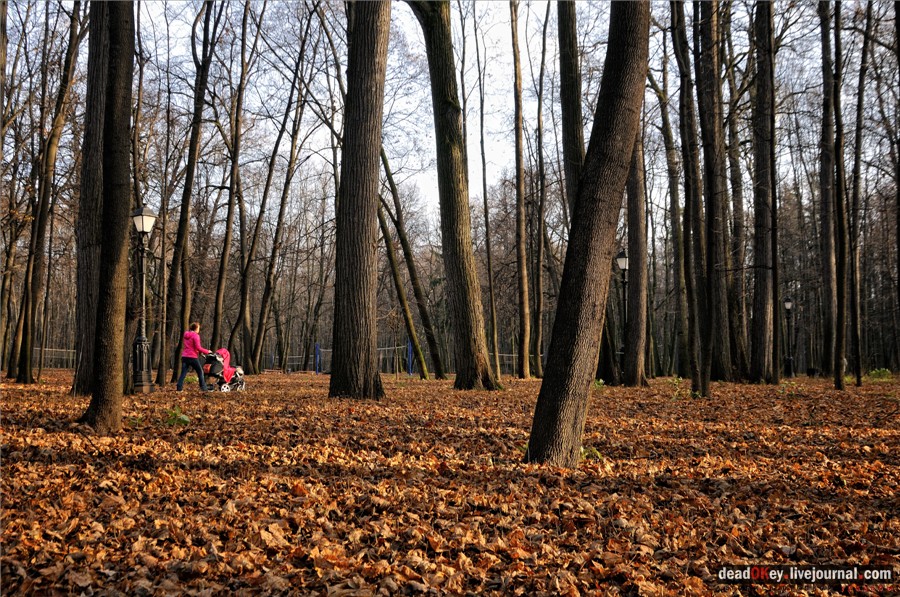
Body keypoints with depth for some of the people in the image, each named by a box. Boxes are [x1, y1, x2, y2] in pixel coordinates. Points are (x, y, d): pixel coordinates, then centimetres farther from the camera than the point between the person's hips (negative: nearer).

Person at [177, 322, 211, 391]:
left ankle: (179, 388, -7)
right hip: (192, 357, -6)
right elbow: (198, 347, -15)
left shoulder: (186, 335, 15)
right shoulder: (195, 335, -9)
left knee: (183, 373, 4)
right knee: (200, 372, 5)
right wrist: (207, 352, -4)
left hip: (184, 356, 6)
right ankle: (203, 388, 5)